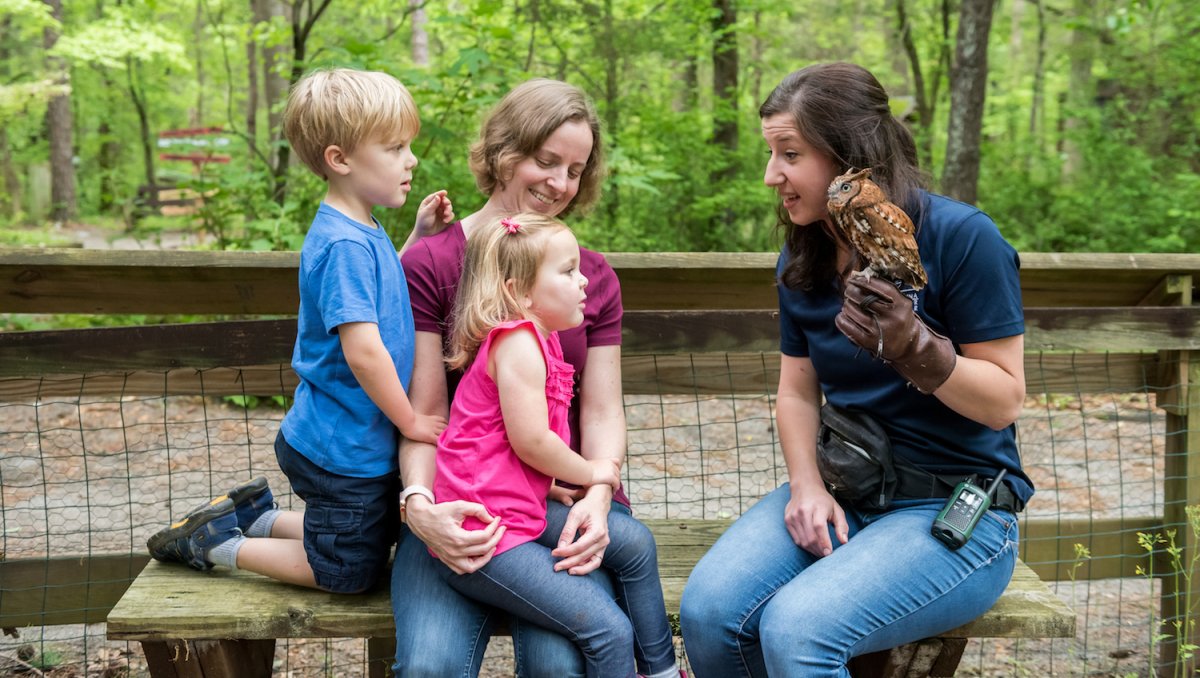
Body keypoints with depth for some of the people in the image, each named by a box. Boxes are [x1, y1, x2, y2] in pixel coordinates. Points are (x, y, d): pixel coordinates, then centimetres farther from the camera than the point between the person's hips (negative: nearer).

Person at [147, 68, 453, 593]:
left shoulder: (364, 234, 6)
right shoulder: (343, 244, -25)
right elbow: (362, 350, -29)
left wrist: (420, 236, 10)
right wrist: (410, 421, -17)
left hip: (361, 442, 9)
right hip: (341, 449, -9)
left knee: (376, 544, 24)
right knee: (348, 574, 7)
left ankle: (254, 515, 27)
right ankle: (214, 543, 14)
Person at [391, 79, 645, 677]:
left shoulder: (594, 277, 13)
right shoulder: (430, 263, 2)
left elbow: (601, 412, 7)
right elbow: (426, 412, -3)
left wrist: (597, 498, -13)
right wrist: (419, 504, -22)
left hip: (566, 499, 2)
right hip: (458, 501, -1)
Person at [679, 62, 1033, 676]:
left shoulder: (961, 237, -13)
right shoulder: (801, 260, 7)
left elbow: (1004, 401, -10)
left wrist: (914, 348, -27)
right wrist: (806, 485, -5)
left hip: (958, 507, -5)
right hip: (840, 493, 6)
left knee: (796, 628, -29)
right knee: (707, 610, -20)